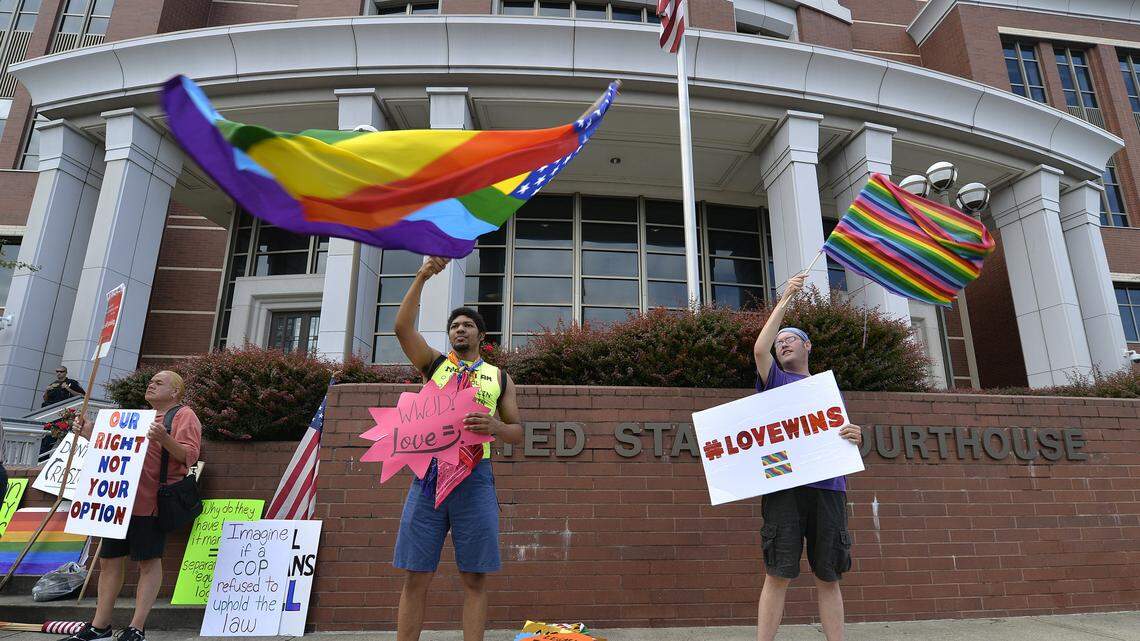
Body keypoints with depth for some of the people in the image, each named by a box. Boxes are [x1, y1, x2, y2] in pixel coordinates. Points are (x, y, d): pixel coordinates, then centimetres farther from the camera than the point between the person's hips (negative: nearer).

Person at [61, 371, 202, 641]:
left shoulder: (184, 415, -3)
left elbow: (189, 456, -15)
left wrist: (163, 439, -30)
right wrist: (91, 435, 17)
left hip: (149, 502, -9)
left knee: (149, 561, -3)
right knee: (110, 560, 13)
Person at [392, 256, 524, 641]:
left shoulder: (499, 377, 16)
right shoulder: (434, 364, 16)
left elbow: (517, 432, 14)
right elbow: (402, 327, 1)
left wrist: (495, 427, -9)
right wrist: (422, 278, -5)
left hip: (475, 477, 0)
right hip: (430, 472, 0)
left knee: (475, 579, 0)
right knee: (416, 578, 2)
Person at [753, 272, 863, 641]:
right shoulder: (775, 379, 14)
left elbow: (844, 436, 22)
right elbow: (760, 348, -6)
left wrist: (855, 438, -3)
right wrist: (785, 299, -1)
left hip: (828, 487, 3)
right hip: (785, 485, -3)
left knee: (828, 577, 7)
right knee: (778, 576, -4)